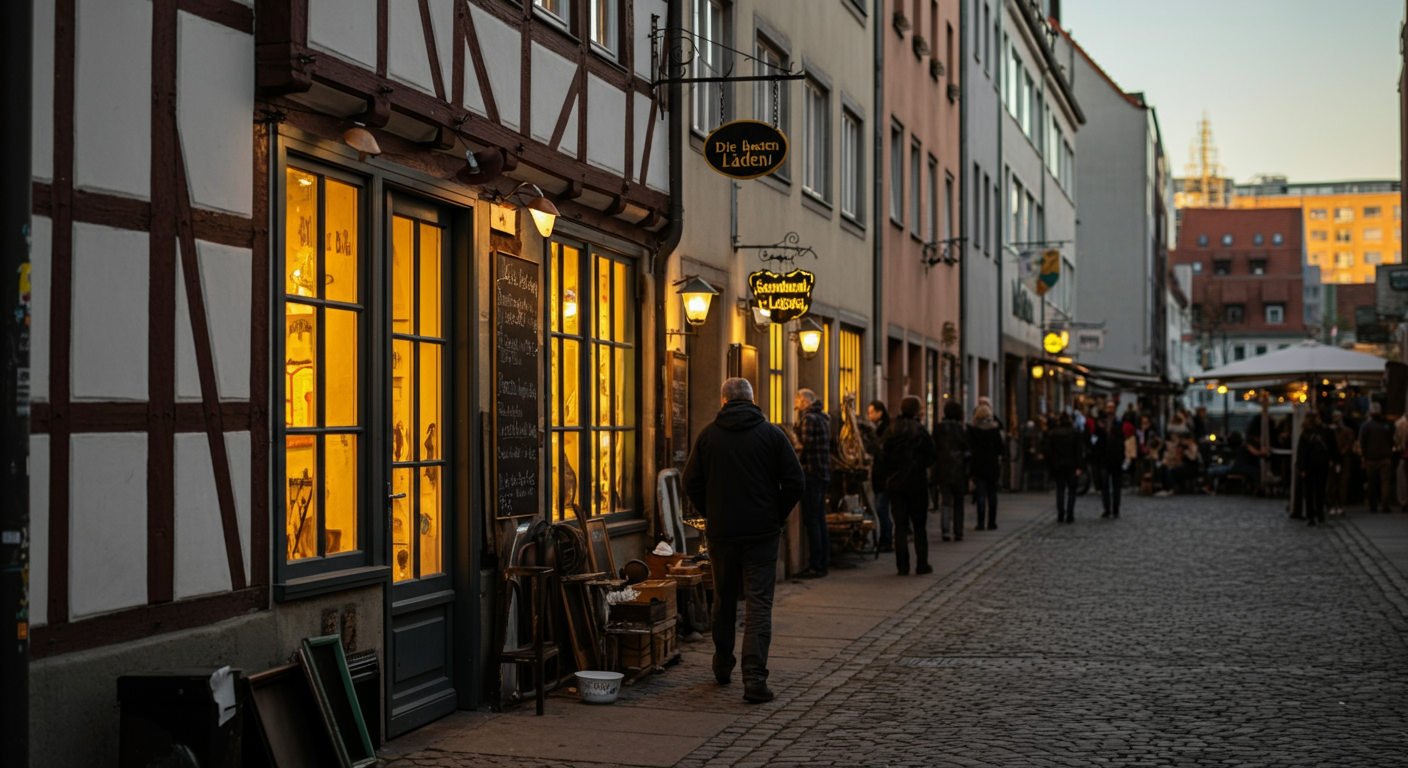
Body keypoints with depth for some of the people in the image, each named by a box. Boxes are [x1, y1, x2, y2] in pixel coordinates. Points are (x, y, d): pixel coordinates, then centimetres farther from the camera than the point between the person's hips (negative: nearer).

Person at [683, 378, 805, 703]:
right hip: (762, 532, -2)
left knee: (724, 600, 18)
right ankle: (754, 677, -12)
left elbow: (691, 483, 2)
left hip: (721, 533, 2)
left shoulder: (708, 435, 1)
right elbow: (795, 482, -5)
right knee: (759, 604, -2)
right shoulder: (772, 434, -3)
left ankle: (723, 667, 30)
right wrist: (777, 517, 7)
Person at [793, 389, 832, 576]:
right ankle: (824, 563, 16)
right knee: (820, 520, 13)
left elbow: (805, 445, -17)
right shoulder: (822, 418, 16)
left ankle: (815, 566, -8)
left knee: (811, 521, -7)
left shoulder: (809, 418, -12)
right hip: (824, 474, 9)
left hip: (811, 474, -9)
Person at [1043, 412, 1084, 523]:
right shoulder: (1075, 433, -4)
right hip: (1071, 466, -1)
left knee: (1060, 490, 10)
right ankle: (1069, 516, 1)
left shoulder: (1052, 433, -1)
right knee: (1071, 490, 6)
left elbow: (1048, 451, 0)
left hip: (1057, 466, 1)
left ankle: (1060, 515, 6)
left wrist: (1049, 466, 6)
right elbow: (1079, 451, -7)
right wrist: (1078, 467, -5)